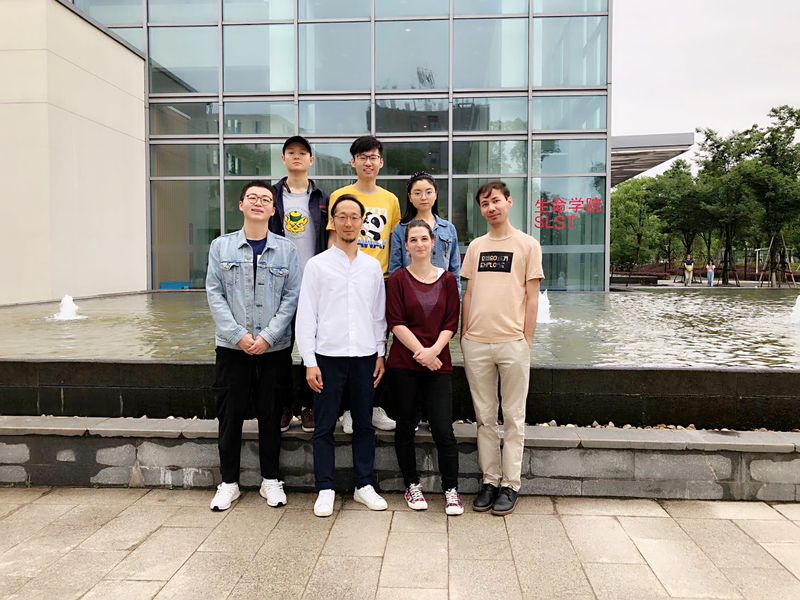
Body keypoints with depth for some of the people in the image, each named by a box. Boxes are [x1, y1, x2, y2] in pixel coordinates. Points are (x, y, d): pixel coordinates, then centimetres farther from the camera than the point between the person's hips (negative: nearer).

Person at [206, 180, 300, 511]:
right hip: (232, 346, 0)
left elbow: (291, 296, -2)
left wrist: (268, 336, -11)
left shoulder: (286, 249, 3)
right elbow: (214, 294, 0)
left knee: (270, 414, 8)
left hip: (273, 347, 0)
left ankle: (270, 480, 24)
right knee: (230, 414, 7)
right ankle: (228, 481, 22)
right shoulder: (221, 246, 4)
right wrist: (238, 334, -11)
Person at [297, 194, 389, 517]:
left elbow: (379, 313, 14)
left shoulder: (372, 266, 10)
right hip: (328, 355, -2)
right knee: (324, 426, 4)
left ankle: (364, 485, 23)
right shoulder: (317, 264, 1)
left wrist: (380, 354, 8)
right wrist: (309, 362, -6)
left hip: (365, 356, 3)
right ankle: (326, 489, 16)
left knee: (364, 424, 10)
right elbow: (306, 315, -1)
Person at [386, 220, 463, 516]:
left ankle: (451, 490, 15)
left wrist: (433, 350, -12)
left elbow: (451, 322, 3)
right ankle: (412, 486, 26)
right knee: (405, 427, 9)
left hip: (438, 364, 1)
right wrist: (420, 352, -13)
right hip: (403, 364, 0)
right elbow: (395, 322, -5)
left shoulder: (447, 279, 7)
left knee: (443, 430, -3)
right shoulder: (398, 278, 2)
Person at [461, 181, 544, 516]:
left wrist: (526, 340, -6)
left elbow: (532, 298, 0)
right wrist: (464, 335, 7)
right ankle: (490, 480, 21)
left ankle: (511, 484, 15)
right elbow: (468, 294, 14)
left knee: (513, 418, 5)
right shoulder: (475, 246, 12)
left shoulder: (527, 245, 2)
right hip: (476, 344, 4)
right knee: (485, 417, 10)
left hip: (512, 343, -3)